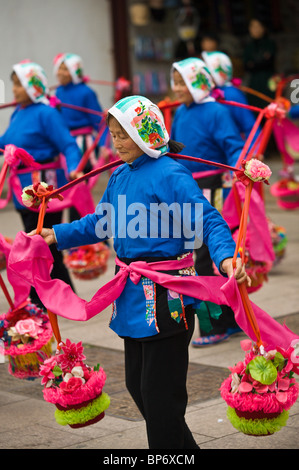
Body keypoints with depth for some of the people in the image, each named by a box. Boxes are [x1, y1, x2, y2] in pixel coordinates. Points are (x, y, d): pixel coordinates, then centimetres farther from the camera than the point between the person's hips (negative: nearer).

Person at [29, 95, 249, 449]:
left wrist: (226, 257, -38)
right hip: (133, 295, 9)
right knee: (137, 383, 19)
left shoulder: (170, 175, -15)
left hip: (166, 297, -9)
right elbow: (100, 223, 23)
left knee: (159, 392, -2)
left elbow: (210, 222, -21)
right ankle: (184, 446, 35)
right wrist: (57, 235, 18)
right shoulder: (120, 176, 10)